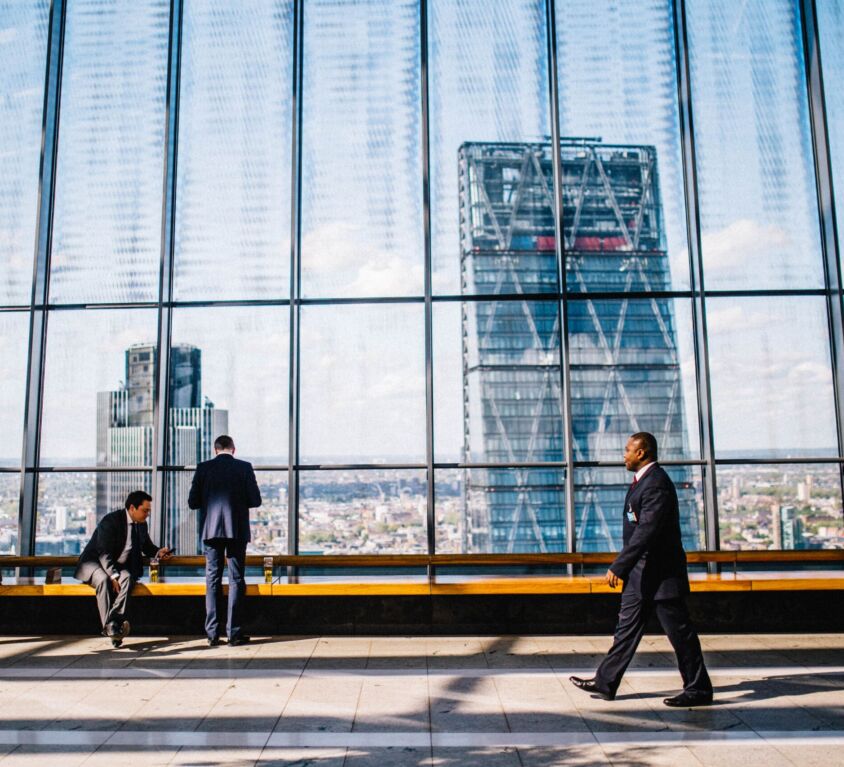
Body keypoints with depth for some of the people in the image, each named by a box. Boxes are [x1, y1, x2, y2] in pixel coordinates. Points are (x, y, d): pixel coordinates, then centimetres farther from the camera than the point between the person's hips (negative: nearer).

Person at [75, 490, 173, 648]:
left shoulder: (141, 524, 4)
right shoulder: (110, 521, -18)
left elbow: (146, 546, 21)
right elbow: (104, 553, -24)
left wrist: (158, 552, -2)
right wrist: (113, 576, -35)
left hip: (120, 566, 5)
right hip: (95, 562, -5)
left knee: (127, 578, -30)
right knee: (104, 580, -38)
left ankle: (114, 622, -42)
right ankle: (109, 627, -38)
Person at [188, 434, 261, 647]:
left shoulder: (204, 468, 1)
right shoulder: (244, 467, -2)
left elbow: (192, 502, 1)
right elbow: (255, 500, -3)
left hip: (211, 530, 1)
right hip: (237, 530, -1)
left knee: (212, 580, 7)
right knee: (236, 580, 4)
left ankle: (212, 633, 6)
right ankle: (234, 633, 3)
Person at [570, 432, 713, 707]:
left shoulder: (657, 483, -20)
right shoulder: (642, 480, 13)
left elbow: (647, 531, -27)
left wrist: (618, 567, -26)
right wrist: (624, 567, 21)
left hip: (661, 573, -10)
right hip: (641, 573, 10)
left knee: (679, 632, 1)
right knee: (627, 627, 13)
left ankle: (699, 690, 14)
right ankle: (606, 683, 19)